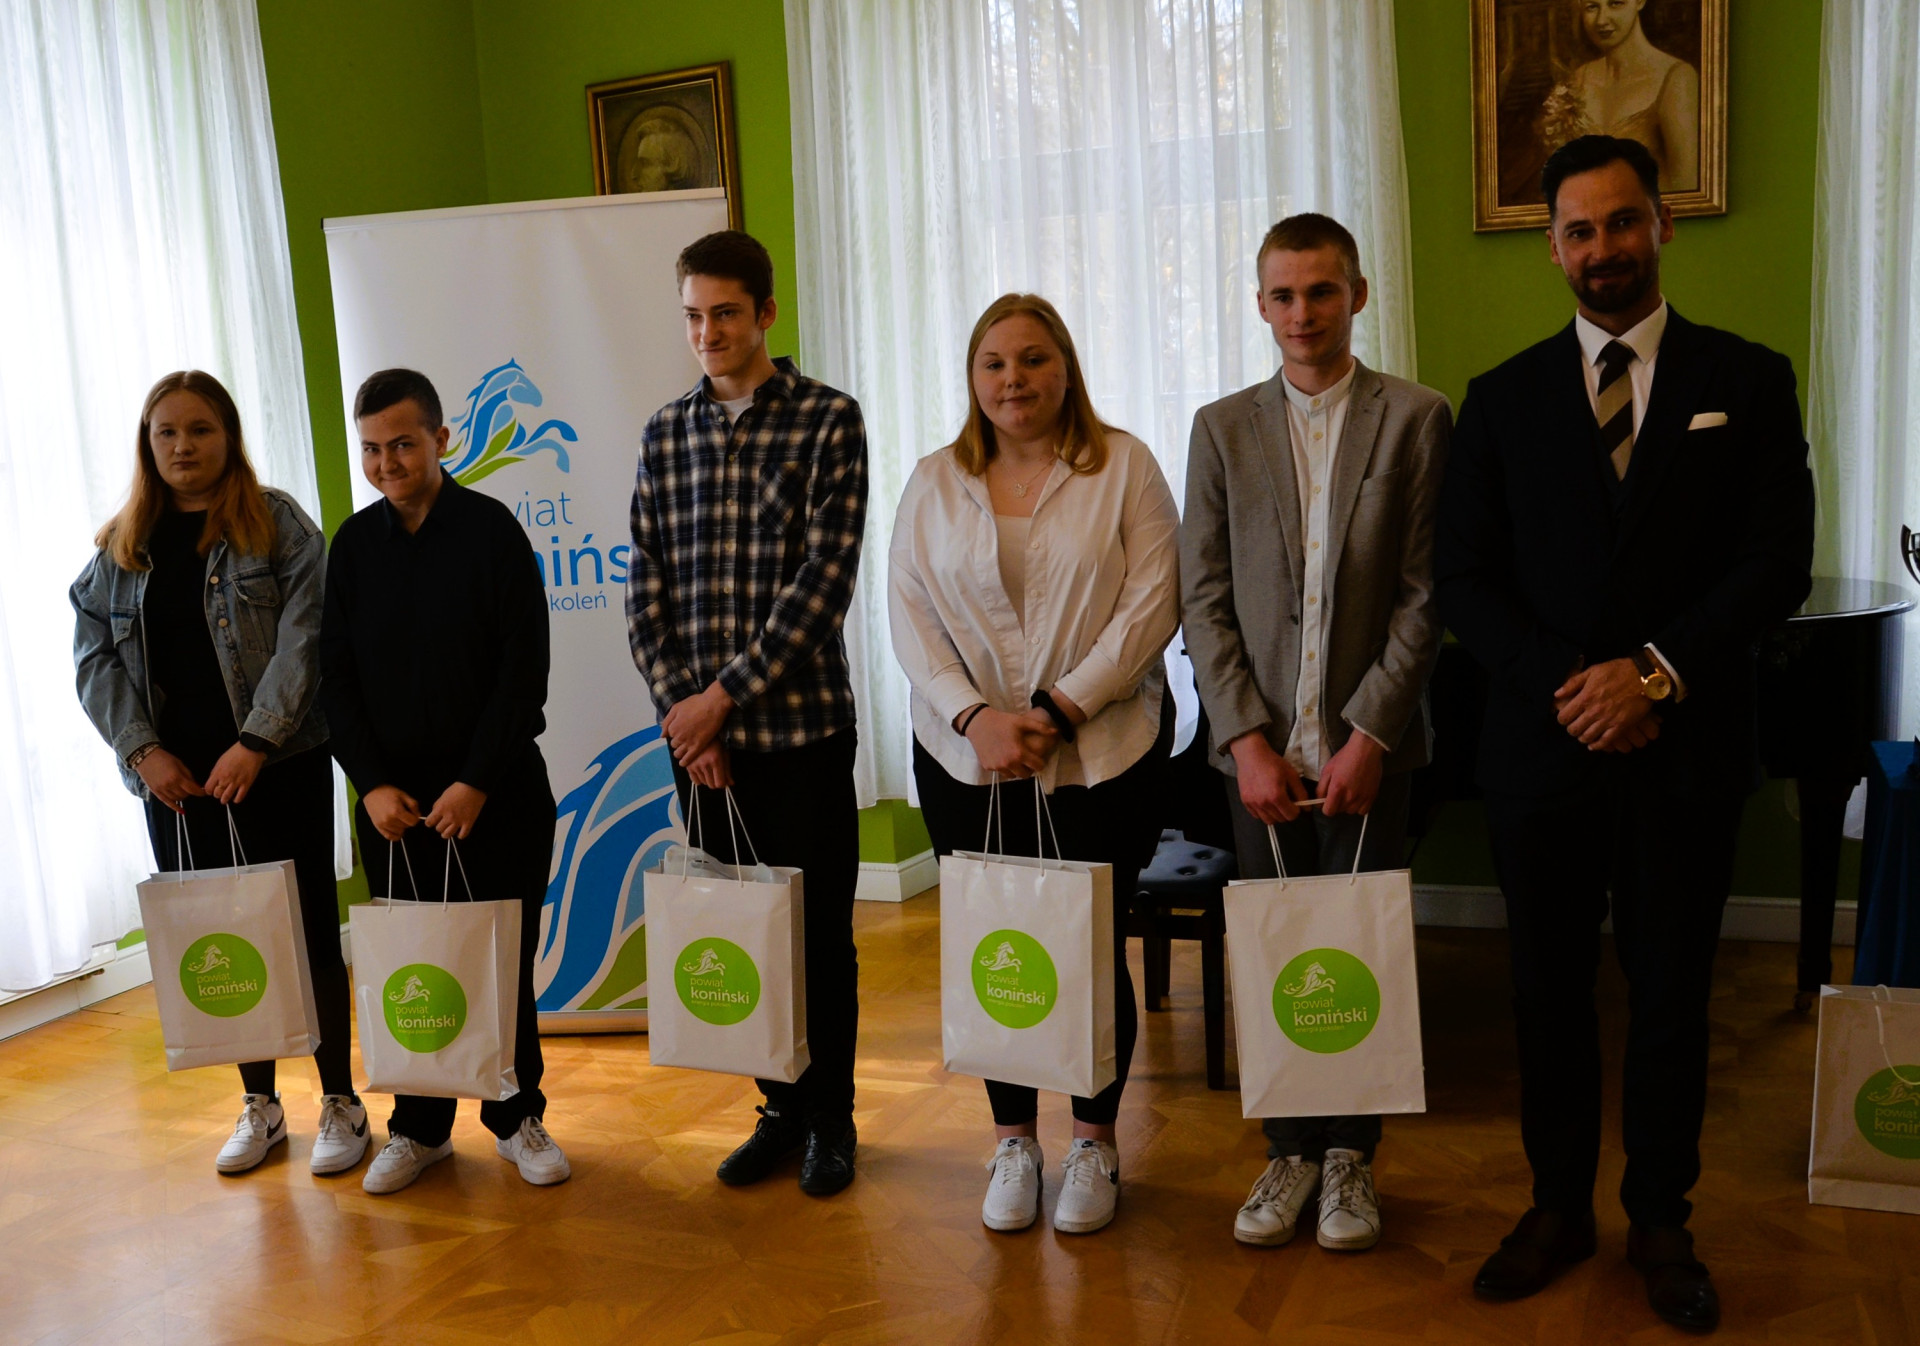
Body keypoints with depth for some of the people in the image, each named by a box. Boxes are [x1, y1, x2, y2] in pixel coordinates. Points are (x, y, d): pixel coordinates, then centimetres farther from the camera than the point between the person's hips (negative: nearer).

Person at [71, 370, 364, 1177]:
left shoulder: (278, 524, 0)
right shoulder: (120, 546, 12)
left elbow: (304, 635, -9)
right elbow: (93, 656, 8)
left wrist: (256, 742, -17)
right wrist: (142, 748, -5)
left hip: (277, 766, -3)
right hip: (175, 776, 4)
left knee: (307, 929, 1)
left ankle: (340, 1103, 13)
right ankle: (258, 1104, 23)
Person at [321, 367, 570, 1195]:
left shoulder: (491, 530, -4)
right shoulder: (354, 543, 6)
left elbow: (524, 668, -7)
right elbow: (336, 674, 7)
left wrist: (477, 781, -12)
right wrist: (372, 783, -4)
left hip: (497, 793, -2)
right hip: (391, 798, 3)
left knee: (502, 956, 5)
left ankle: (516, 1114, 20)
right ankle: (419, 1127, 20)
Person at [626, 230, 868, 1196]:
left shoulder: (827, 421, -4)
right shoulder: (666, 435, 8)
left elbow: (825, 578, -12)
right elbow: (646, 589, 7)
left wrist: (723, 696, -14)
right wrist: (680, 711, -5)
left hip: (801, 724, -3)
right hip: (697, 731, 4)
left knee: (817, 929, 6)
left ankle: (830, 1118, 23)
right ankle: (779, 1109, 28)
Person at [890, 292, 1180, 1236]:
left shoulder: (1124, 466, 1)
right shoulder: (934, 482, 8)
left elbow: (1152, 602, -6)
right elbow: (909, 610, 3)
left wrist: (1058, 711, -14)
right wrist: (974, 716, -11)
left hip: (1102, 755, -2)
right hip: (966, 756, 2)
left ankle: (1094, 1143, 22)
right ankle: (1012, 1143, 23)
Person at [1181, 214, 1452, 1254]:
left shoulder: (1416, 419, 2)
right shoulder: (1222, 429, 8)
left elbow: (1425, 594, -3)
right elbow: (1205, 601, 3)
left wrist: (1369, 735, -10)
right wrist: (1246, 738, -6)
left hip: (1367, 744, -1)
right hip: (1261, 746, 2)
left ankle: (1350, 1156, 21)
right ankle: (1292, 1150, 22)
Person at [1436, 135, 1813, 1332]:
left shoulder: (1748, 381, 3)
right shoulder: (1504, 398, 5)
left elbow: (1779, 562, -5)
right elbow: (1465, 579, 1)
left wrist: (1659, 671, -16)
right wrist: (1564, 686, -12)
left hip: (1686, 752, -1)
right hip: (1544, 746, 1)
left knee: (1672, 995, 10)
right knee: (1550, 992, 11)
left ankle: (1662, 1221, 27)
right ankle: (1560, 1207, 28)